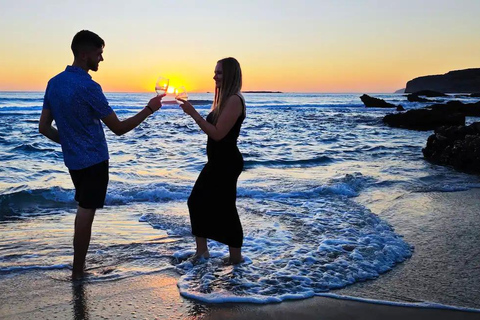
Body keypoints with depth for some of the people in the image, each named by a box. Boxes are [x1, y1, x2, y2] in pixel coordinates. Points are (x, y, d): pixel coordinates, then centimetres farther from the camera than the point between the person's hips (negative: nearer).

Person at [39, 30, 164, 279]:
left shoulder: (54, 83, 4)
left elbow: (44, 127, 7)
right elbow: (119, 128, -18)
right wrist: (149, 109, -11)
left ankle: (80, 263, 26)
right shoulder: (88, 87, -20)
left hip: (73, 159, 8)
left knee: (83, 209, 19)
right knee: (86, 212, 2)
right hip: (93, 160, -7)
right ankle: (77, 271, 12)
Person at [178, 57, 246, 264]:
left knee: (224, 208, -3)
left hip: (227, 163, -11)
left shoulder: (234, 100, -17)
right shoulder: (225, 99, 16)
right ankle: (201, 251, 21)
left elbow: (217, 133, -22)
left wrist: (193, 113, -21)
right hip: (218, 161, 11)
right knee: (197, 201, 13)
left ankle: (236, 257, 11)